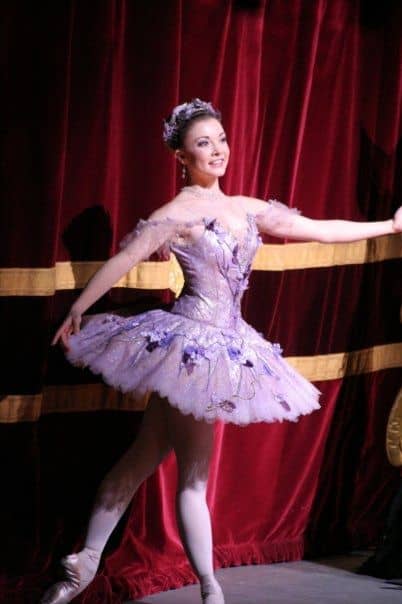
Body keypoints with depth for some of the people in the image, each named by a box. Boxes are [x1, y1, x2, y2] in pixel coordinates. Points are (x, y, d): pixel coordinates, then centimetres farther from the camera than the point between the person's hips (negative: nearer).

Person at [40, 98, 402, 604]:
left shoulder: (247, 210, 11)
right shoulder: (180, 211, -10)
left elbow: (319, 230, 16)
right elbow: (125, 258, -14)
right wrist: (77, 311, -18)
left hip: (225, 344, 7)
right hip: (190, 341, -7)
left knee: (145, 456, 11)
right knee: (194, 473, -1)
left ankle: (86, 563, 17)